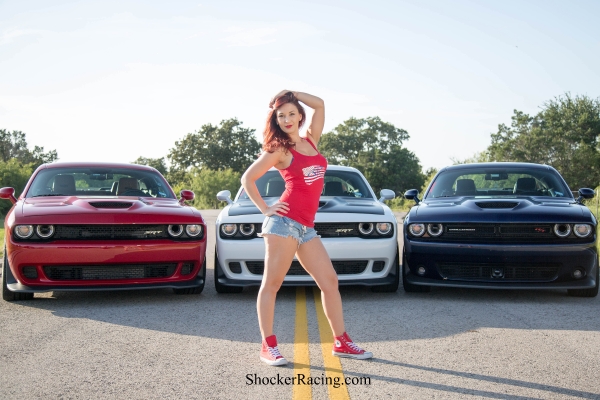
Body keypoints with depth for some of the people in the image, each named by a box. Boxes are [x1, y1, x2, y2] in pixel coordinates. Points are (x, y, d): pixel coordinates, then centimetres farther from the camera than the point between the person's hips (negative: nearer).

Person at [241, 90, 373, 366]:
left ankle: (341, 342, 10)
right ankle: (268, 346, 0)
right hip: (284, 222, -6)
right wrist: (264, 208, -4)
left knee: (329, 281, 4)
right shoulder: (279, 150, 1)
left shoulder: (310, 141, 17)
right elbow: (247, 178, 0)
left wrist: (290, 94, 18)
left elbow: (319, 105, 21)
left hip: (306, 228, 6)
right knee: (271, 284, -3)